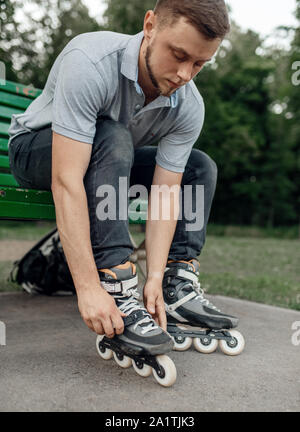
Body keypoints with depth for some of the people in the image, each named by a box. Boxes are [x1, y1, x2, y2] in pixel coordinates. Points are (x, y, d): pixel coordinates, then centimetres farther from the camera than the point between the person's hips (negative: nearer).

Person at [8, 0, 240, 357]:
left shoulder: (189, 108, -19)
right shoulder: (89, 62, -36)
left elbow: (165, 194, -19)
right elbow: (66, 182, -43)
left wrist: (155, 278, -30)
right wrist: (88, 287, -45)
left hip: (109, 158, 5)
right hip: (36, 148, -5)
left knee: (200, 167, -5)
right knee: (112, 138, -36)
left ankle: (178, 286, -9)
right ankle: (115, 286, -35)